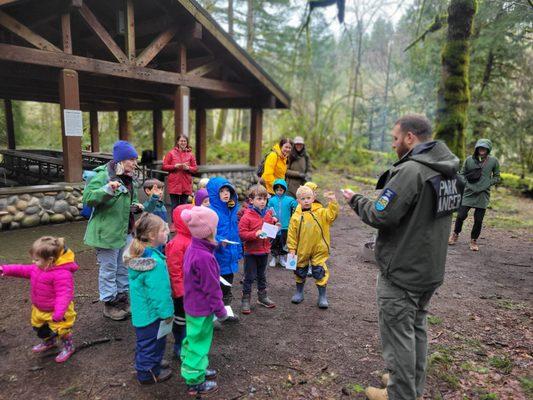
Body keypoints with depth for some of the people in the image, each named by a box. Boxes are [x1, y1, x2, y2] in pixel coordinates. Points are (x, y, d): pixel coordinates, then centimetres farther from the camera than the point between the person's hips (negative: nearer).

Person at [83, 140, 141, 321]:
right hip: (107, 232, -9)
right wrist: (107, 189, -38)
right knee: (109, 269, 4)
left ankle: (122, 297, 34)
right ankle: (109, 303, 19)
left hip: (124, 231, 9)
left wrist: (135, 205, 4)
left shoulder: (127, 178, 10)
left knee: (124, 267, 18)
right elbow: (88, 198, -24)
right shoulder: (103, 175, -16)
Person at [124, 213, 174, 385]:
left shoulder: (137, 255, -3)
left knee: (144, 341, 27)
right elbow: (160, 292, -26)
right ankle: (149, 373, 32)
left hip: (140, 310, 9)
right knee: (153, 343, 13)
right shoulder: (155, 262, -33)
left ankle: (144, 366, 47)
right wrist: (167, 313, -13)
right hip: (152, 312, -9)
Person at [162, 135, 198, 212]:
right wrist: (175, 166, -12)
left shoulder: (190, 154, 9)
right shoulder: (171, 153, 5)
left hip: (186, 185, 2)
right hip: (174, 184, -2)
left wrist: (188, 168, -10)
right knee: (174, 206, 0)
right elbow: (164, 167, 2)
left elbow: (195, 168, 9)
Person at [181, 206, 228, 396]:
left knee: (193, 341, 24)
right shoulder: (205, 257, -31)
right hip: (202, 309, -9)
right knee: (199, 344, 9)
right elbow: (211, 289, -23)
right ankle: (195, 382, 26)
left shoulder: (192, 249, -1)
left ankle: (196, 369, 44)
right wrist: (220, 310, -12)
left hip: (192, 306, 9)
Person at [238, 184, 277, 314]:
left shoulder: (268, 214, 4)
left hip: (264, 251, 6)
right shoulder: (247, 217, -15)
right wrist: (255, 234, -29)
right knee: (249, 277, 4)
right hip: (251, 252, -5)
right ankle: (245, 300, 16)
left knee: (262, 276, 20)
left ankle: (262, 296, 35)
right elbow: (242, 234, -19)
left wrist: (274, 226, -1)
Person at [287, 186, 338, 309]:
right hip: (302, 251, 1)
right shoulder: (296, 217, -5)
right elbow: (292, 234, -2)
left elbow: (332, 215, -19)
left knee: (320, 272, 1)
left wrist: (333, 202, -28)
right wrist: (292, 249, -4)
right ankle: (299, 292, 36)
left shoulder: (320, 212, -4)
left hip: (319, 250, -1)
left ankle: (322, 296, 16)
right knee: (300, 271, 16)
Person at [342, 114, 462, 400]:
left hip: (401, 272, -9)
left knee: (398, 333, 7)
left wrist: (356, 200, -7)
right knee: (417, 328, 22)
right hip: (430, 269, 9)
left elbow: (381, 216, -25)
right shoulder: (447, 171, 5)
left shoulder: (410, 171, -24)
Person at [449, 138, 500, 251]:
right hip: (468, 193, 0)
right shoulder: (469, 159, 0)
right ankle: (455, 234, 23)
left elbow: (497, 178, 7)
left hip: (483, 195, 0)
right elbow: (462, 174, 9)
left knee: (478, 220, 4)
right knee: (461, 215, -2)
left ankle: (474, 240, 22)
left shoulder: (493, 161, 1)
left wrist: (487, 184, -8)